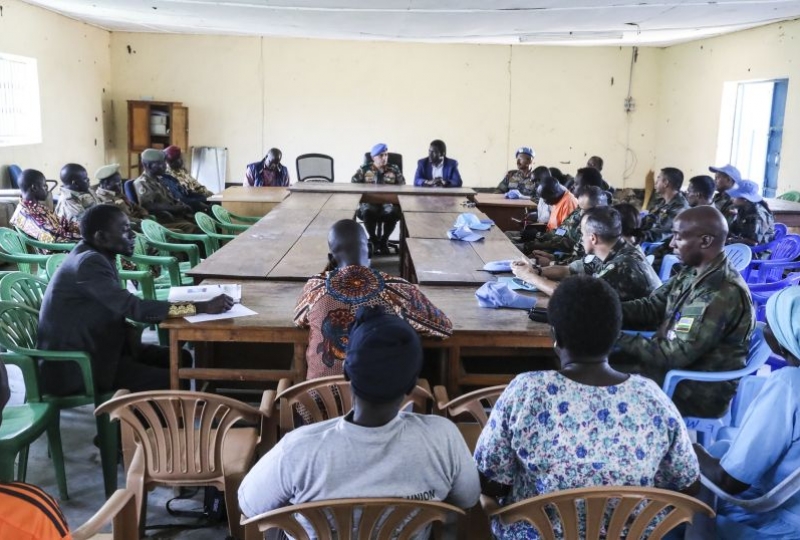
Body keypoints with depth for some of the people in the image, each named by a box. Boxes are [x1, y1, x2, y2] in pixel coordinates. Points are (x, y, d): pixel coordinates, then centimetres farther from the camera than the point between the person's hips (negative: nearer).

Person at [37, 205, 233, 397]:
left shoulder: (97, 257, 6)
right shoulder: (89, 262, -23)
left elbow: (122, 308, 8)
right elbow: (135, 308, -29)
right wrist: (202, 307, -28)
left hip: (94, 348, 9)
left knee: (180, 359, 4)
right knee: (169, 382, -17)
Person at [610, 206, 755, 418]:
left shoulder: (721, 294, -26)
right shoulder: (693, 273, 2)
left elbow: (675, 354, -27)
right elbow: (651, 307, 6)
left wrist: (618, 338, -22)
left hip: (700, 392, -8)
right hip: (675, 362, 8)